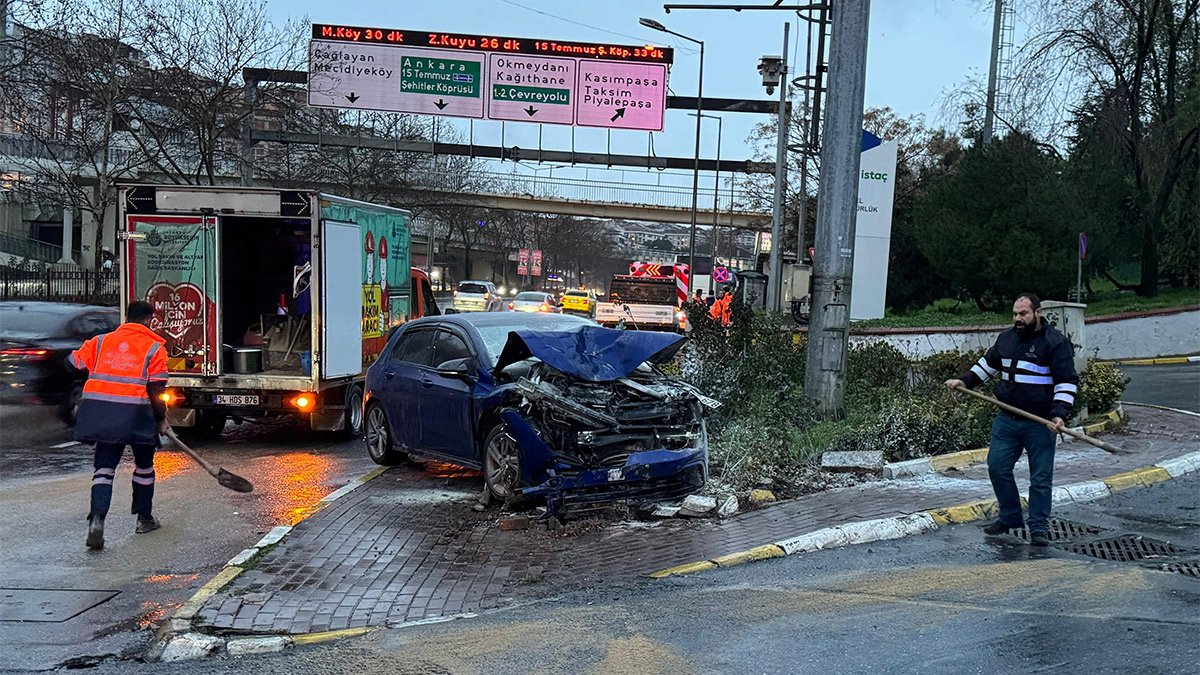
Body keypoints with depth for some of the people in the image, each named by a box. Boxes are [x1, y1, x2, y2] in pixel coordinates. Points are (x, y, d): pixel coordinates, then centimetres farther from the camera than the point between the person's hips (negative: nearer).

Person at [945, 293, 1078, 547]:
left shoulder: (1056, 343, -7)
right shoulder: (1006, 338, 11)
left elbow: (1067, 382, -9)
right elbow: (988, 363, 28)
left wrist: (1059, 414, -19)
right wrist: (964, 381, 18)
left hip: (1040, 424, -6)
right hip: (1006, 420, 6)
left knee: (1040, 477, 1)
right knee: (997, 467, 5)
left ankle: (1039, 527, 12)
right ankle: (1010, 517, 22)